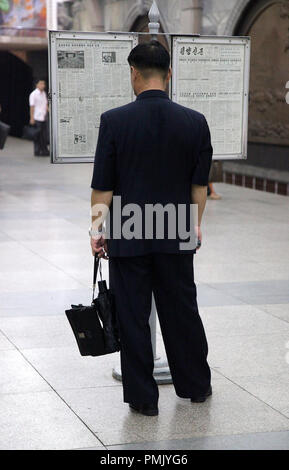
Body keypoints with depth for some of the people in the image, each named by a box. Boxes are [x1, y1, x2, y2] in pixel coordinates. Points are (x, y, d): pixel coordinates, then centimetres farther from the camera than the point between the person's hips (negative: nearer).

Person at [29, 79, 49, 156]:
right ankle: (37, 151, 4)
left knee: (44, 135, 9)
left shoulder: (44, 93, 13)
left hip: (43, 118, 7)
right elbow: (32, 107, -11)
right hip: (37, 118, -7)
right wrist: (32, 118, -14)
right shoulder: (33, 94, -9)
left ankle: (44, 150, 17)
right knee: (38, 136, -3)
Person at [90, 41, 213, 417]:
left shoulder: (114, 121, -12)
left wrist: (97, 227, 4)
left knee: (133, 318, 6)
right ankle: (196, 385, 30)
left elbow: (103, 187, -8)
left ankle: (143, 398, 13)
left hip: (127, 238, -2)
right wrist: (194, 224, 16)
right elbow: (199, 186, 3)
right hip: (176, 236, 3)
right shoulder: (195, 122, -5)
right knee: (182, 311, 16)